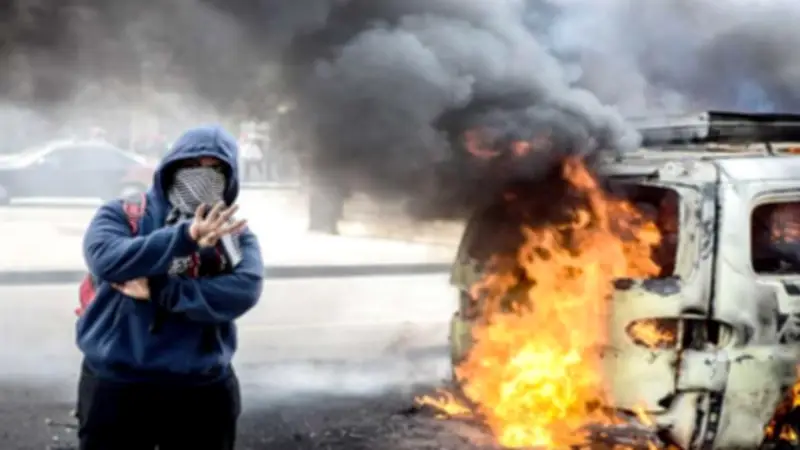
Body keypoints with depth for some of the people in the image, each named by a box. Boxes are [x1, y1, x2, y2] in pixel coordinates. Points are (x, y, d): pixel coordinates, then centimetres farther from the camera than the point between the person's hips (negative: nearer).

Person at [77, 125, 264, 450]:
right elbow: (106, 259, -19)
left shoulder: (235, 235, 5)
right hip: (116, 386, -1)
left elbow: (243, 291, -14)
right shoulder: (122, 214, 1)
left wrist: (158, 292, -18)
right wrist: (185, 237, -27)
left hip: (202, 391, 1)